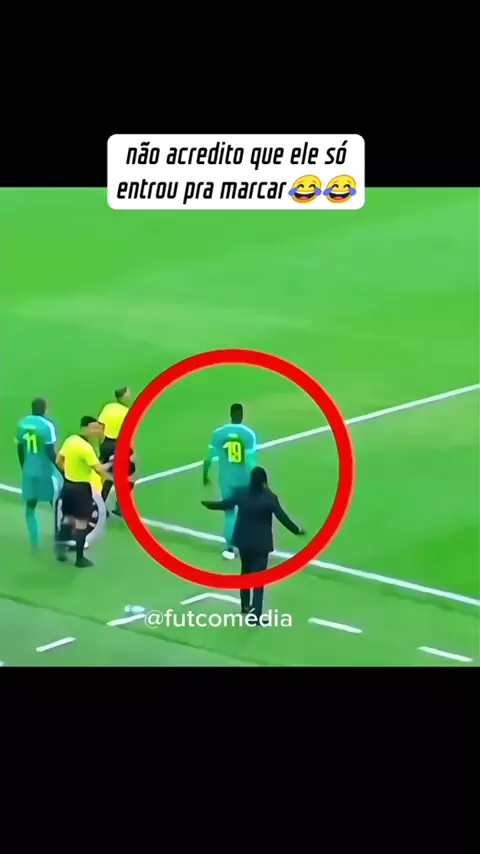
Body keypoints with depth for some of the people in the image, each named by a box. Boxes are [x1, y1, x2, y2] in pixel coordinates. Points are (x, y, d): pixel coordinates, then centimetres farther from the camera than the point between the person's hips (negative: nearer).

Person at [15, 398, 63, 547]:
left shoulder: (22, 423, 0)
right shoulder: (47, 425, -18)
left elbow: (20, 450, 8)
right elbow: (50, 452, -19)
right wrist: (61, 469, -8)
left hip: (29, 471, 5)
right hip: (46, 471, -5)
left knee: (30, 506, 14)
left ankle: (34, 541, 9)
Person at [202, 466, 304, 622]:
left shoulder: (241, 493, -8)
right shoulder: (269, 498, -18)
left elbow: (225, 504, 7)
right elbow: (282, 517, -12)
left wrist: (208, 504, 27)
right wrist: (296, 530, 4)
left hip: (243, 540, 4)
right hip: (261, 542, -4)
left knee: (246, 572, 24)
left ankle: (245, 605, 38)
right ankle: (256, 615, -4)